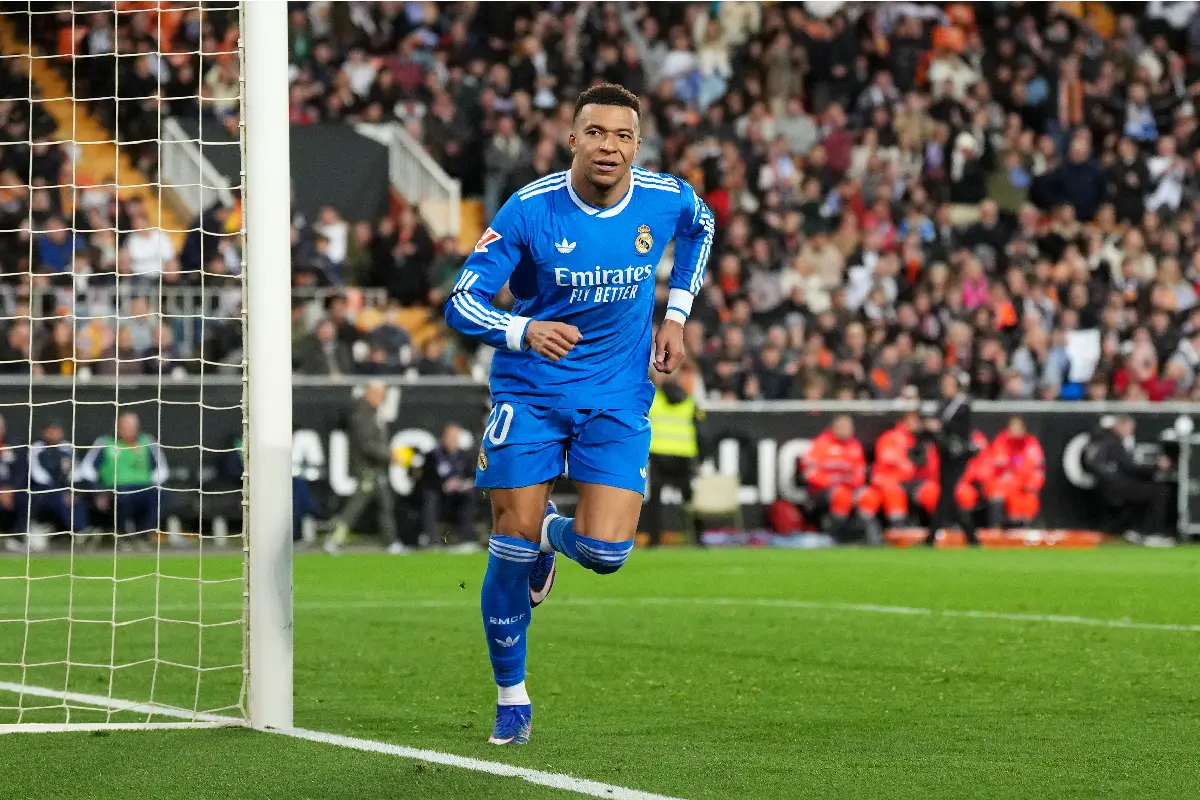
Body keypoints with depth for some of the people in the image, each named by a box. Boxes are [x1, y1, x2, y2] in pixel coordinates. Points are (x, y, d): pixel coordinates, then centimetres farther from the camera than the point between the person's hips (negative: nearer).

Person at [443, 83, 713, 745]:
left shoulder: (667, 199, -9)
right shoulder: (529, 210, -17)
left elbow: (701, 226, 18)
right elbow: (462, 304, -17)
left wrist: (676, 314, 9)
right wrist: (526, 331, -37)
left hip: (618, 397, 2)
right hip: (529, 394, -2)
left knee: (605, 552, -13)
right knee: (512, 549, -5)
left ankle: (553, 533, 26)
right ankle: (511, 697, 16)